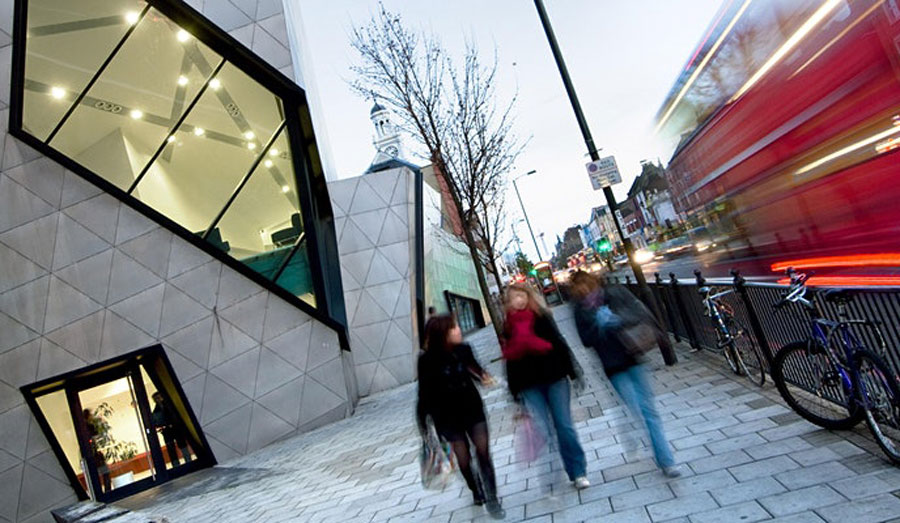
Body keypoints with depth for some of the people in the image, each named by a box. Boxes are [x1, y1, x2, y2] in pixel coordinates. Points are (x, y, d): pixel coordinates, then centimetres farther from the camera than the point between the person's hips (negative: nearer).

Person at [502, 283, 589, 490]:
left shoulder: (543, 317, 3)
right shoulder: (509, 327, 6)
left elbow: (560, 344, 1)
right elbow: (510, 358, 5)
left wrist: (572, 371, -7)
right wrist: (515, 390, 1)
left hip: (554, 376, -1)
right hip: (529, 385, 1)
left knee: (564, 425, 3)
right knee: (541, 430, -2)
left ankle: (579, 473, 15)